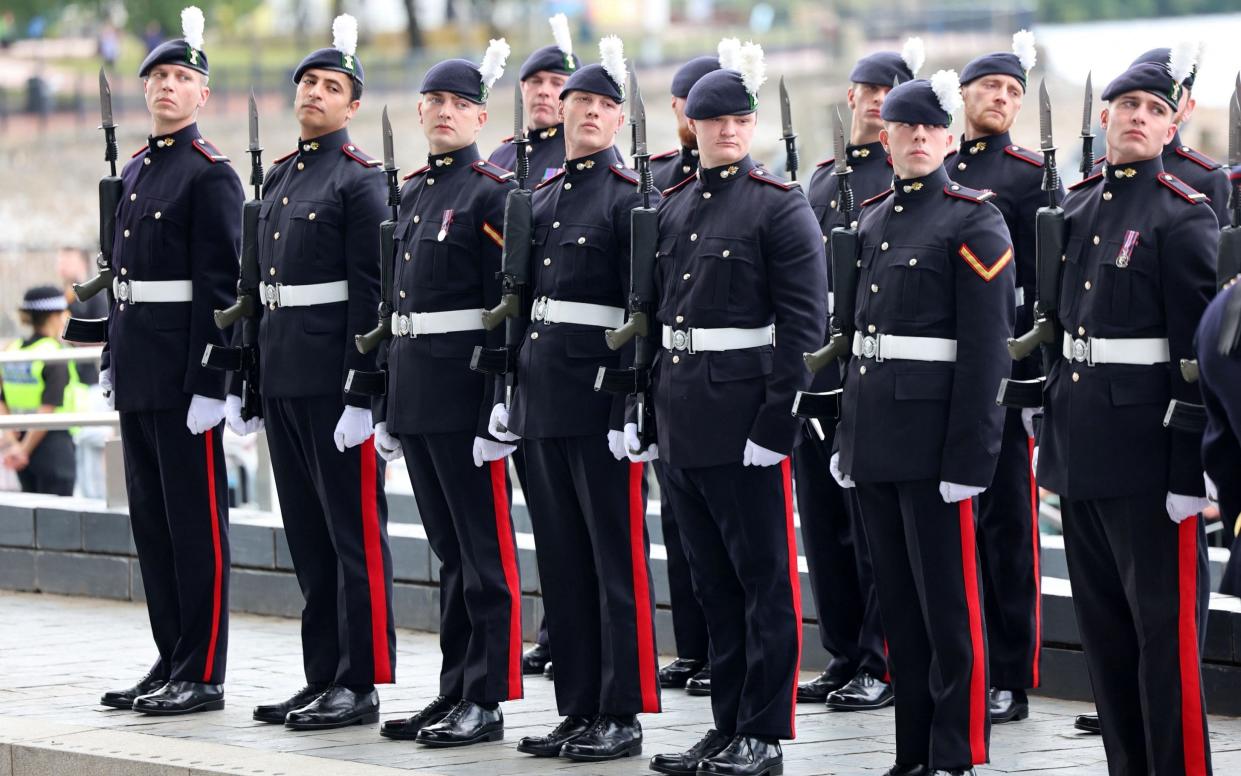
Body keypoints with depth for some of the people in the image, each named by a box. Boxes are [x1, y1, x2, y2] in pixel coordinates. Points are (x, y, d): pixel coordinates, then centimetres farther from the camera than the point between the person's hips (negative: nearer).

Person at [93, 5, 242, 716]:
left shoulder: (212, 174, -9)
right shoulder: (136, 172, 16)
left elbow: (220, 286, -14)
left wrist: (208, 381, -19)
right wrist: (113, 357, 17)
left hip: (184, 374, -9)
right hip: (139, 375, 9)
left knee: (196, 520, -4)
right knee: (151, 518, 12)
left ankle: (202, 676, -1)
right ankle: (171, 663, 19)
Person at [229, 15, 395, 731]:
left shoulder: (362, 180, -8)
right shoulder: (280, 179, 16)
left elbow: (371, 294, -13)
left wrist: (363, 391, -19)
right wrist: (243, 382, 16)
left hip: (335, 380, -8)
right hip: (282, 377, 8)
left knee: (355, 533, -3)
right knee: (308, 535, 11)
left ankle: (361, 685, -1)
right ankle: (323, 678, 17)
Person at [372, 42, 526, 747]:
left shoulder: (494, 193, -8)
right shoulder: (413, 193, 16)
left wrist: (499, 403, -19)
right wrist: (391, 407, 16)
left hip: (466, 392, -8)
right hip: (414, 391, 8)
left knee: (485, 550, -3)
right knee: (450, 549, 13)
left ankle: (487, 702, 0)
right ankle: (454, 694, 17)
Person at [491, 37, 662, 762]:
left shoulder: (629, 197, -7)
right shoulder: (540, 198, 15)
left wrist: (633, 404, -17)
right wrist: (509, 392, 13)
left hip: (601, 400, -7)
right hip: (543, 398, 7)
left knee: (618, 559, -2)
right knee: (561, 560, 10)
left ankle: (623, 715, 2)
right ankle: (578, 709, 16)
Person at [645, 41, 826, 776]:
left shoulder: (781, 206, -7)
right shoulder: (675, 207, 12)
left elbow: (803, 325, -12)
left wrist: (776, 420, -18)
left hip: (746, 422, -7)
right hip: (683, 423, 7)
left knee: (765, 579, 0)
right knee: (714, 581, 12)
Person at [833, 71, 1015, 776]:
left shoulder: (974, 223, -7)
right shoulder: (874, 221, 14)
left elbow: (987, 349, -12)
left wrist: (966, 458, -17)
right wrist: (848, 440, 14)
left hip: (934, 439, -7)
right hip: (876, 439, 7)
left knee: (949, 609, -4)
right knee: (899, 607, 11)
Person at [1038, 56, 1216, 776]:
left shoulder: (1185, 216, -9)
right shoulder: (1076, 206, 11)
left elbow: (1199, 349, -13)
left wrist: (1189, 467, -17)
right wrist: (1053, 424, 16)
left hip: (1147, 447, -7)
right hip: (1081, 445, 7)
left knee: (1165, 628, -5)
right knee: (1103, 627, 13)